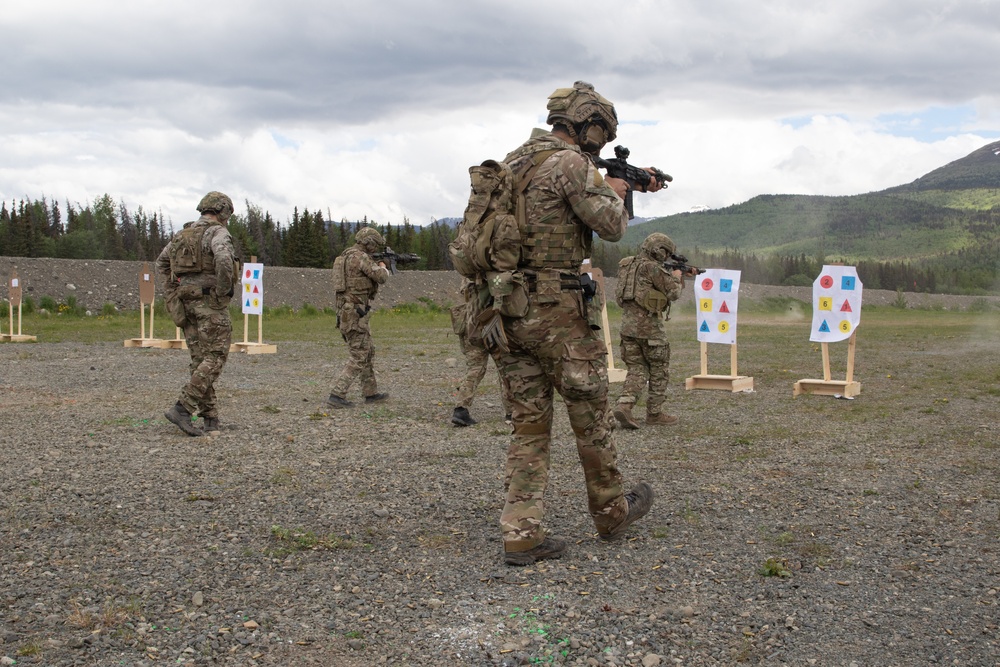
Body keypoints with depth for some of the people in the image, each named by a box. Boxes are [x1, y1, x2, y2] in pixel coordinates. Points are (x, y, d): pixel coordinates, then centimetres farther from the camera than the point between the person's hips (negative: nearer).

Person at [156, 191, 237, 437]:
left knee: (200, 360, 10)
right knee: (215, 358, -4)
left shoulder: (183, 234, 17)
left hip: (186, 303, 8)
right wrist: (224, 290, -16)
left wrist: (171, 294, 18)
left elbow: (161, 263, 23)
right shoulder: (217, 233, -8)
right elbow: (223, 259, -28)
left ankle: (210, 418, 10)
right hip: (210, 303, -8)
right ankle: (182, 408, -15)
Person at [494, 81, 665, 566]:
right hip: (554, 311, -8)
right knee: (591, 415, 10)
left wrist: (627, 185, 31)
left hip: (509, 308, 8)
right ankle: (612, 512, 27)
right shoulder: (569, 162, -11)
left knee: (530, 425, 9)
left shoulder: (515, 161, 17)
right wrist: (616, 192, 9)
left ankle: (521, 534, 6)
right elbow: (611, 225, -12)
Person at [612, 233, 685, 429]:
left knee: (637, 370, 9)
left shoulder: (628, 265, 14)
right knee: (659, 371, 8)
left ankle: (624, 406, -10)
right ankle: (654, 413, 13)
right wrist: (676, 277, 12)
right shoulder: (652, 268, -12)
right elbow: (673, 293, -8)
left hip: (628, 325, 7)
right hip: (649, 325, -7)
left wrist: (679, 277, 27)